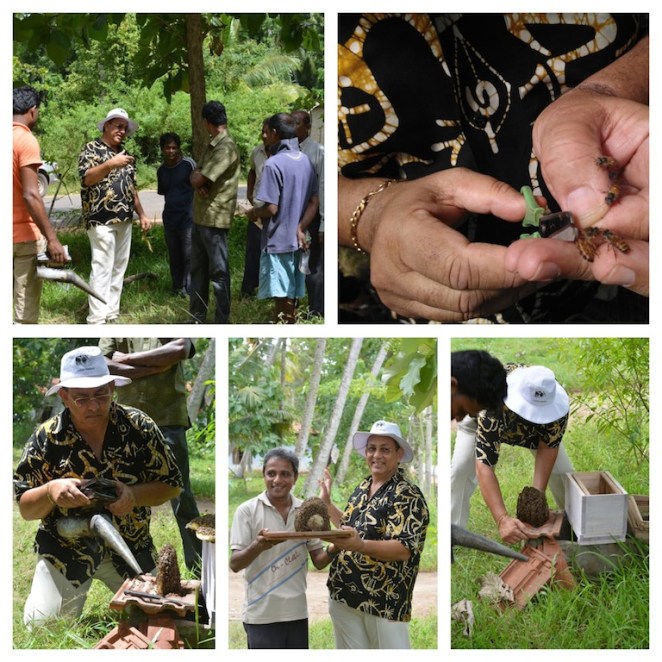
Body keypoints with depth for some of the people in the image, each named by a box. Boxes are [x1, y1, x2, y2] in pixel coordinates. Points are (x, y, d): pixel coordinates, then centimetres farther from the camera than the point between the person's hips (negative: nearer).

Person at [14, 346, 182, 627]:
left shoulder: (139, 427, -12)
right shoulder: (46, 438, -13)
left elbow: (172, 485, -4)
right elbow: (25, 508, -7)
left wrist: (134, 495, -24)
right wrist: (50, 491, -30)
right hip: (65, 549, -1)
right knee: (41, 626, -14)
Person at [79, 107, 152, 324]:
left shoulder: (125, 154, 18)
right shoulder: (92, 149, -4)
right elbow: (86, 178, -18)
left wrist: (141, 214, 19)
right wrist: (110, 164, -31)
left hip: (124, 221, 8)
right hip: (101, 220, -8)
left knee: (118, 269, 7)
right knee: (102, 269, -12)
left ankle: (112, 316, 12)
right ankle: (97, 321, -13)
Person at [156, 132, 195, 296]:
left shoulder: (188, 164, -6)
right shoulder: (161, 170, 10)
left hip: (188, 217, -5)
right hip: (170, 218, 5)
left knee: (189, 255, -7)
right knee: (174, 256, 11)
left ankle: (188, 288, -4)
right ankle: (177, 287, 21)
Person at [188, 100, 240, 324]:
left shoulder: (226, 148, -16)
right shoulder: (211, 146, 15)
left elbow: (198, 179, -20)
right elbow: (195, 177, 13)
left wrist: (197, 178, 3)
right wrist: (199, 182, -9)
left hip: (215, 219, -10)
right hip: (199, 216, 10)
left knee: (219, 272, -5)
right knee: (198, 270, 14)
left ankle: (222, 322, -2)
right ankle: (197, 318, 22)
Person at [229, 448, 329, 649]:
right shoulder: (247, 510, -5)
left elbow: (318, 561, 7)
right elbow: (235, 564, -8)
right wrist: (258, 546, -29)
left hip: (297, 612, 4)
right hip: (262, 615, -4)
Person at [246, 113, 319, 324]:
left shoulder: (274, 164, -18)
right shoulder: (306, 161, 7)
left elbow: (271, 209, -20)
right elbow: (314, 202, 7)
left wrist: (253, 213, 0)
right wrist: (300, 229, -3)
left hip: (278, 240, -8)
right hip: (297, 240, 8)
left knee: (282, 298, -3)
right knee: (291, 296, 15)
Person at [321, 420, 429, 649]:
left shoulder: (407, 495, -12)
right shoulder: (362, 488, 12)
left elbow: (404, 550, -24)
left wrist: (360, 545, -37)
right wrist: (326, 502, 21)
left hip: (384, 602, -7)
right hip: (344, 595, 7)